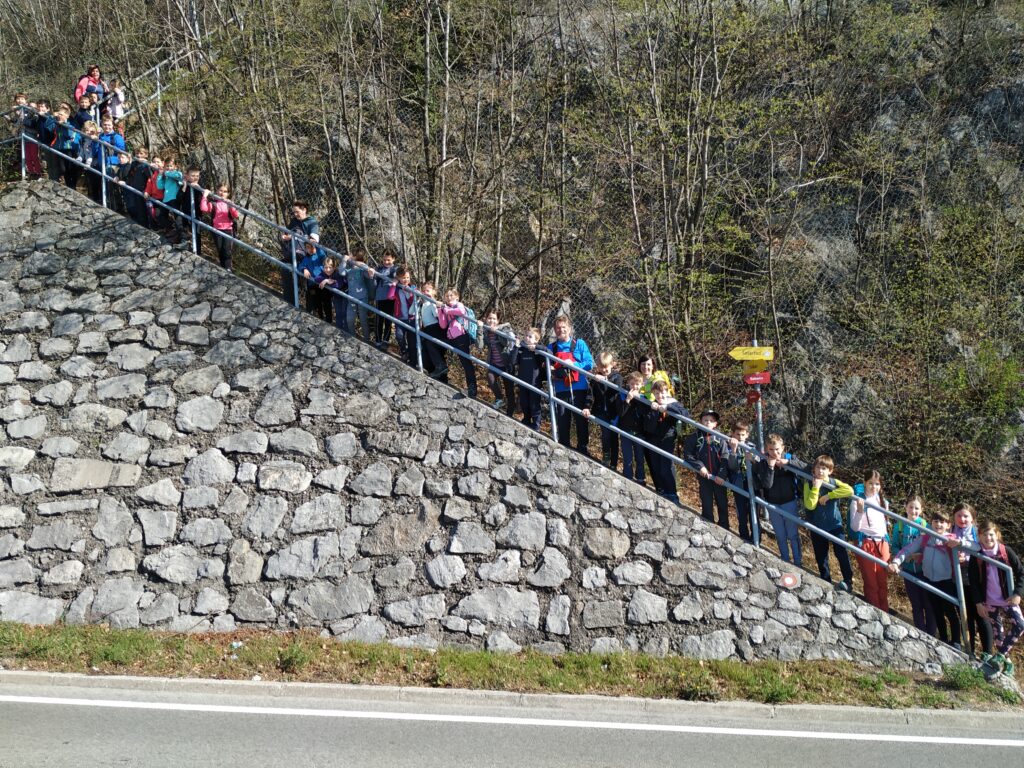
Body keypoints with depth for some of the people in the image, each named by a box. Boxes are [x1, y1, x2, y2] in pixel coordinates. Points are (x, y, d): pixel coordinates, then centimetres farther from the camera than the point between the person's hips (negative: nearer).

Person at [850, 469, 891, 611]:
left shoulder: (883, 501, 10)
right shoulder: (857, 501, -9)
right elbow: (855, 527, -13)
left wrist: (887, 544, 18)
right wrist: (860, 511, -28)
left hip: (882, 543, 5)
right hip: (866, 544, -5)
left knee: (883, 582, 6)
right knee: (871, 582, 1)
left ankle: (885, 614, 12)